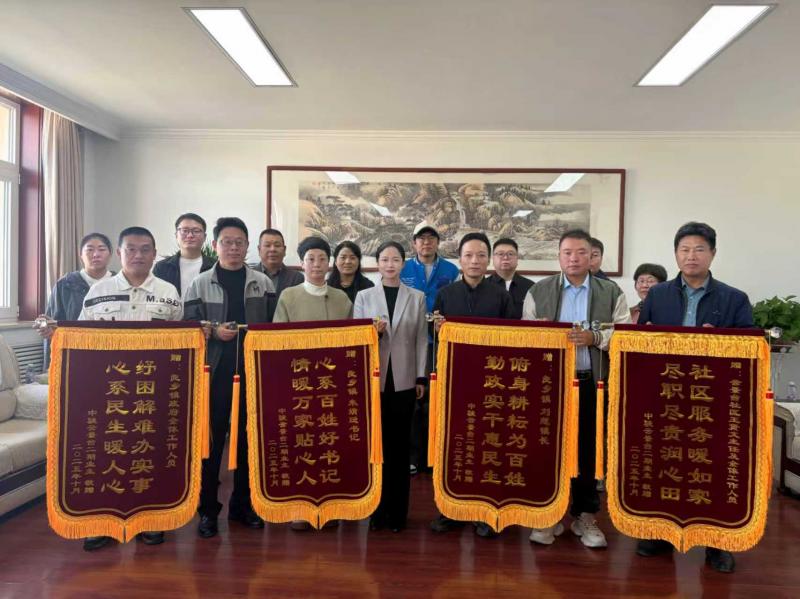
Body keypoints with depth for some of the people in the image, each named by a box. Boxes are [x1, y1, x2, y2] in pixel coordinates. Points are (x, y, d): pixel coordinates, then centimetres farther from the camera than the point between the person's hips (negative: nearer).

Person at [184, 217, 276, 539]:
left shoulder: (263, 283, 6)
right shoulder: (200, 284, 4)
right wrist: (213, 332, -14)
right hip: (213, 373, -1)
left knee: (248, 438, 10)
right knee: (210, 440, 4)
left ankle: (242, 504, 25)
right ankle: (207, 509, 18)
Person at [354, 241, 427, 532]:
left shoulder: (417, 297, 6)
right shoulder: (364, 296, 5)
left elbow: (421, 339, 4)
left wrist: (421, 378, 1)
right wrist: (372, 332, -17)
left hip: (404, 381, 0)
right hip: (373, 380, 0)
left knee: (400, 446, 7)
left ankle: (397, 511, 18)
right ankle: (377, 509, 18)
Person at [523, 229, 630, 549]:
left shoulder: (612, 293, 6)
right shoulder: (538, 292, 6)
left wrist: (595, 338, -15)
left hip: (594, 384, 0)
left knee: (589, 450, 8)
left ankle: (585, 516, 23)